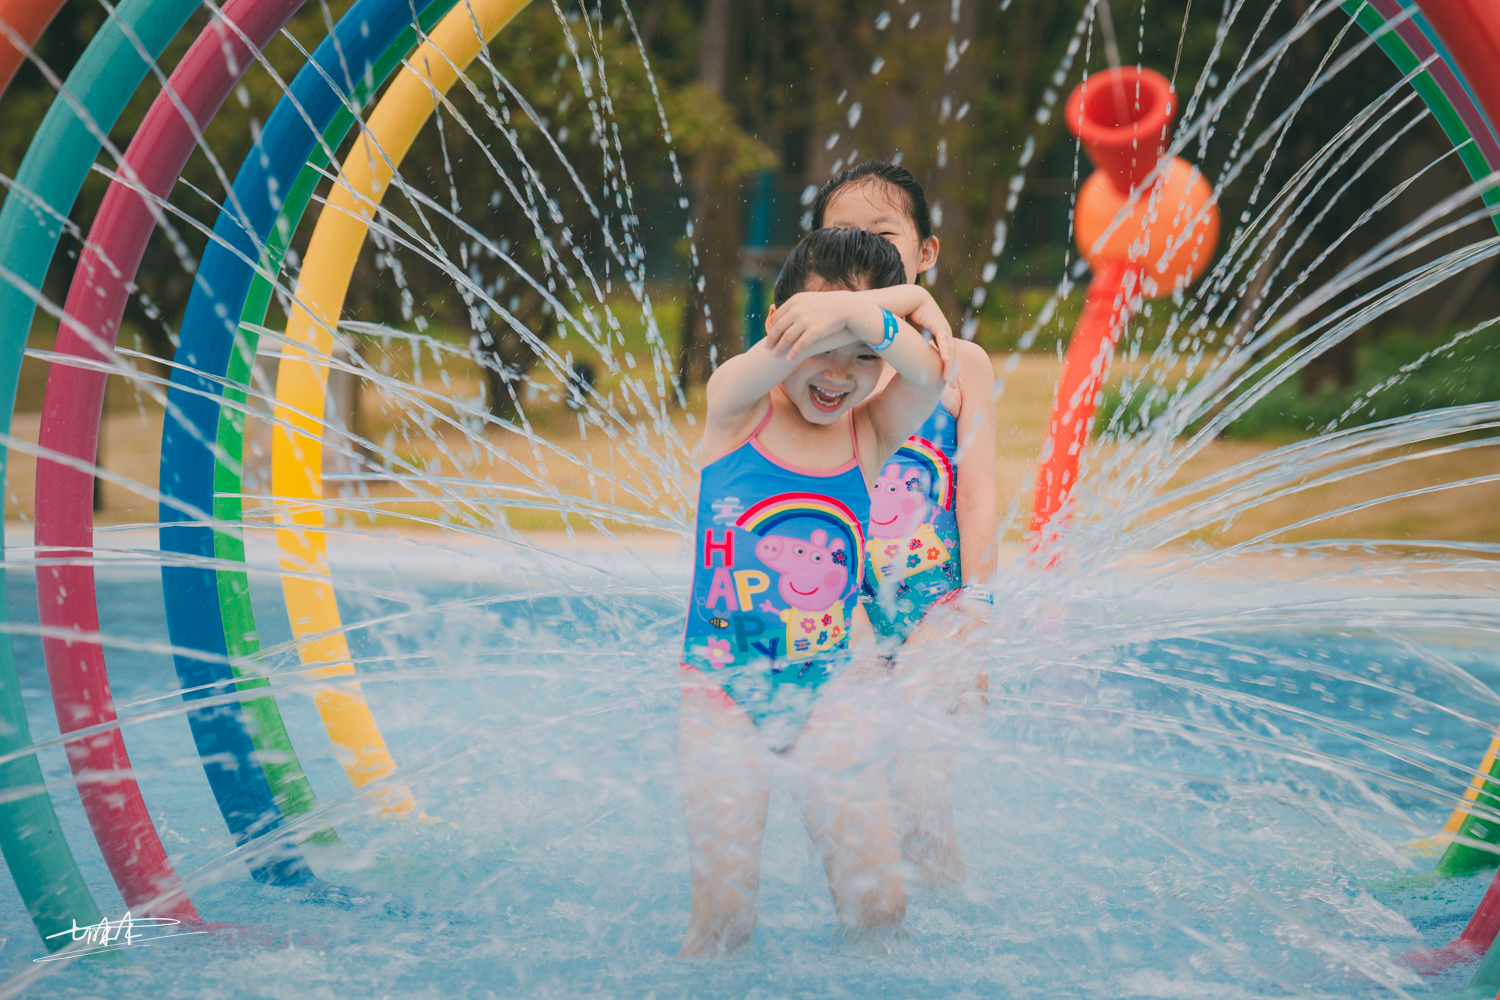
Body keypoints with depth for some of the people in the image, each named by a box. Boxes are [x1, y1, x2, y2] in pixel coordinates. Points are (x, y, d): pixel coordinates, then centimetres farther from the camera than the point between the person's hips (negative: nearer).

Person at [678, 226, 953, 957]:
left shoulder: (872, 436, -1)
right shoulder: (735, 410, -6)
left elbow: (930, 375, -22)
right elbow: (789, 339, -26)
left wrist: (862, 316, -37)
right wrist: (903, 300, -19)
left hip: (823, 695, 2)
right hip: (723, 688, -2)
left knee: (879, 910, -3)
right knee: (723, 920, -7)